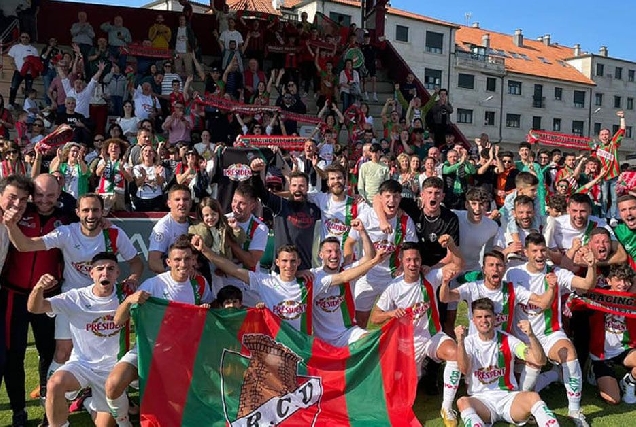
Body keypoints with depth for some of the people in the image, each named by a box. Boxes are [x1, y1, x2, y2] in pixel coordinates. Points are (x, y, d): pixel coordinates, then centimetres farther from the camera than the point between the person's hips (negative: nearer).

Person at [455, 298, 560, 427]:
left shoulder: (507, 340, 3)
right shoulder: (469, 342, 1)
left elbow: (540, 360, -7)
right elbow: (464, 370, -19)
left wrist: (531, 335, -25)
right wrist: (460, 342, -35)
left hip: (508, 397, 1)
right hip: (481, 400, -1)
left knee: (533, 397, -31)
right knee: (462, 402, -34)